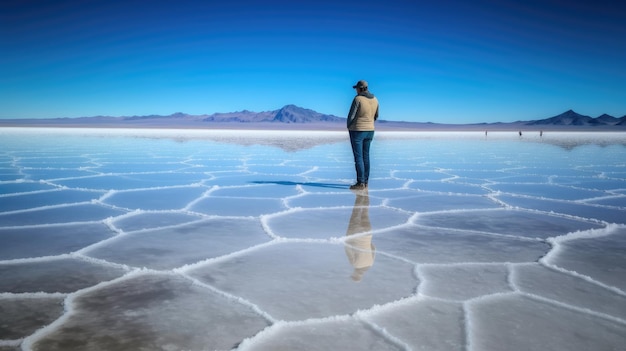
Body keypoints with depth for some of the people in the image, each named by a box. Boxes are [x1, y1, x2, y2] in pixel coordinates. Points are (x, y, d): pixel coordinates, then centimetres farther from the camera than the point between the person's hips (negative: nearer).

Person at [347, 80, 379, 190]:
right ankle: (365, 182, 15)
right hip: (369, 131, 7)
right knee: (365, 157, 12)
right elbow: (375, 116, 15)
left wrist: (349, 127, 1)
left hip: (357, 131, -7)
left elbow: (351, 116, -16)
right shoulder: (374, 99, 6)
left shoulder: (358, 99, -17)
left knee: (358, 157, -5)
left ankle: (360, 183, -5)